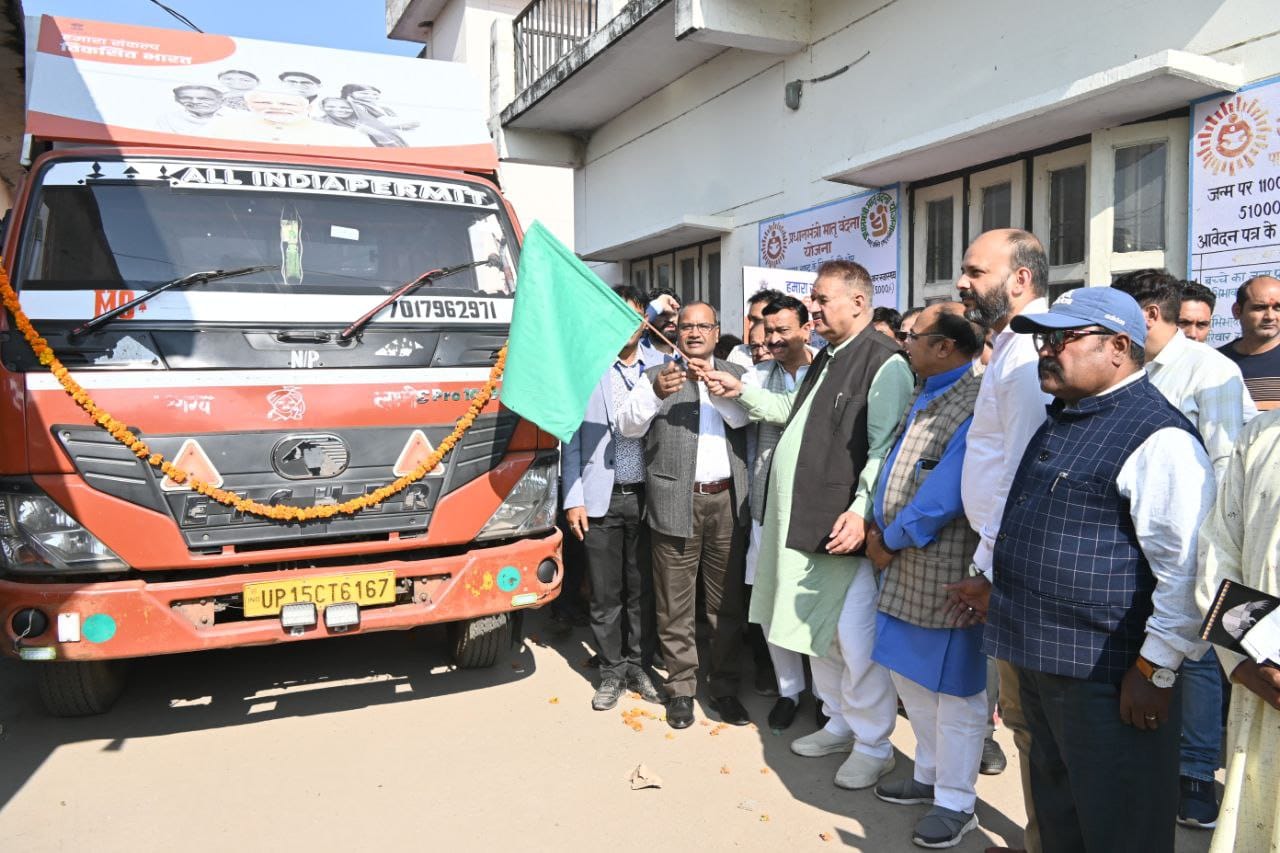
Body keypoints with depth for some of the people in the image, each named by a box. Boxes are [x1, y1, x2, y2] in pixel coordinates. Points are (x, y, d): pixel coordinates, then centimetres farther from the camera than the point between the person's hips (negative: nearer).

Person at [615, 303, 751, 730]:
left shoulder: (734, 374, 12)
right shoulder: (657, 375, 6)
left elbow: (743, 417, -5)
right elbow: (628, 427, -5)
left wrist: (712, 382, -20)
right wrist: (655, 393, -23)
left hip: (727, 502, 2)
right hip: (676, 503, -1)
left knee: (727, 602, 9)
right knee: (675, 604, 6)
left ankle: (725, 687, 22)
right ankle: (681, 689, 19)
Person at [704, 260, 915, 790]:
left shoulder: (885, 363, -13)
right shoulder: (827, 359, 17)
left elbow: (885, 449, -19)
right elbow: (795, 411, 30)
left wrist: (862, 509, -27)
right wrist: (743, 392, 22)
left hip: (847, 525, -9)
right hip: (806, 522, 9)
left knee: (855, 640, -1)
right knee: (817, 630, 19)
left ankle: (873, 744, 19)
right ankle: (839, 724, 36)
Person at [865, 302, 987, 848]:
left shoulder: (978, 405, -19)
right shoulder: (925, 397, 11)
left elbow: (946, 490, -23)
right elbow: (896, 466, 15)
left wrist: (891, 540, -13)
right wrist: (879, 529, 3)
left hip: (948, 570, -9)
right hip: (906, 565, 9)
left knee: (954, 686, 5)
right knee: (912, 675, 20)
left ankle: (956, 802, 21)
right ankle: (930, 774, 38)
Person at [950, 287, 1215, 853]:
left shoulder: (1158, 437, -17)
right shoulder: (1061, 419, 13)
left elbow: (1186, 568, -21)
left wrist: (1154, 672, -19)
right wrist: (1001, 592, 24)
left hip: (1104, 677, -9)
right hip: (1039, 658, 9)